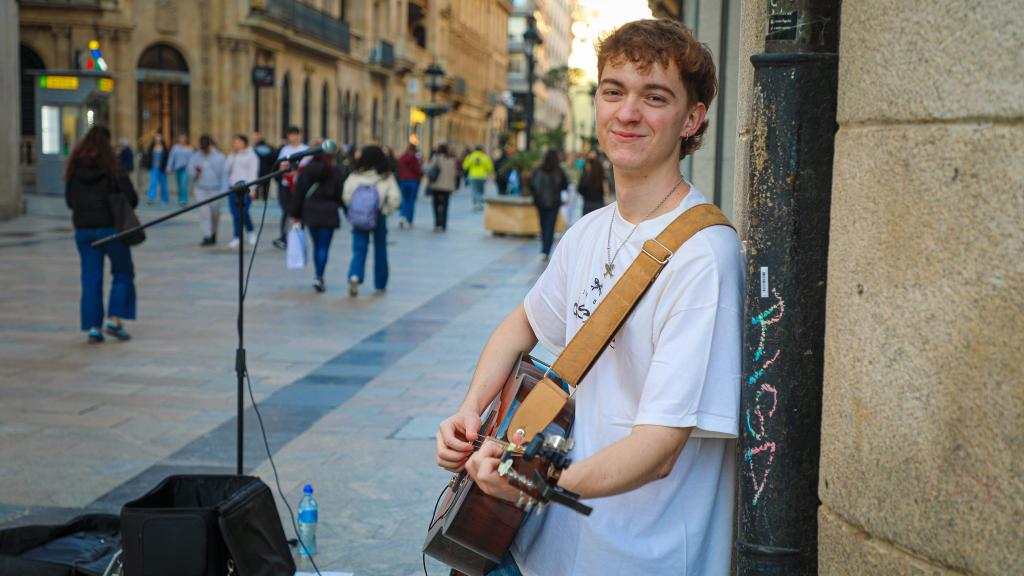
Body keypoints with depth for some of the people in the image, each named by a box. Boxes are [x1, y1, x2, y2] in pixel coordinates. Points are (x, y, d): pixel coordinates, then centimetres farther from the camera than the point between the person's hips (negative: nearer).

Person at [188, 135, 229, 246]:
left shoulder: (219, 156, -1)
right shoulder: (195, 156, 4)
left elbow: (223, 174, -2)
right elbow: (190, 171, 9)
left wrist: (223, 190, -10)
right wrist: (196, 173, -16)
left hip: (215, 189, -1)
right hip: (201, 189, 1)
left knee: (215, 213, 8)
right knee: (204, 213, -9)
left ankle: (213, 234, 28)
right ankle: (207, 237, -8)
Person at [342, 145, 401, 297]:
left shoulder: (355, 175, -5)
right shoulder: (387, 177, -7)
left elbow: (346, 196, -8)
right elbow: (395, 199, -11)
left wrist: (354, 210, 7)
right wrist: (386, 210, 4)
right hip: (379, 217, 0)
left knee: (359, 249, 3)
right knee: (380, 250, 14)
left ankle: (354, 276, -22)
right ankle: (380, 284, 22)